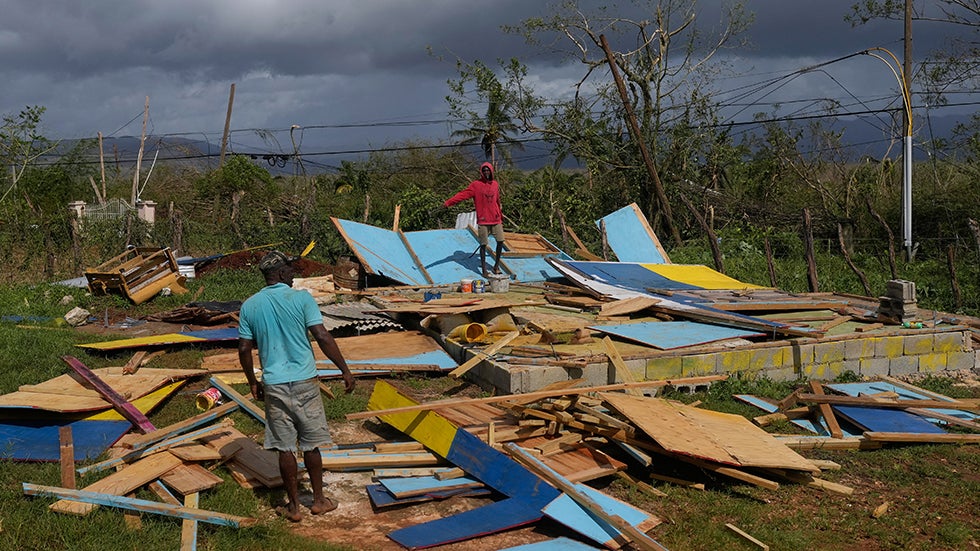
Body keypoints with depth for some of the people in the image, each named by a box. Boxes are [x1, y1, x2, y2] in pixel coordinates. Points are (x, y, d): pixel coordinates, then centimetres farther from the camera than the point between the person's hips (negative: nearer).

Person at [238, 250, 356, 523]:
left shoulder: (249, 306, 3)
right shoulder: (301, 298, -7)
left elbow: (244, 349, 4)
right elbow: (323, 337, -12)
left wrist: (253, 382, 17)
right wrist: (345, 370, -4)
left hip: (274, 385, 2)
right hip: (305, 381, -2)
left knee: (285, 447, 8)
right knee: (311, 444, 12)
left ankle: (293, 506, 16)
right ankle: (319, 500, 23)